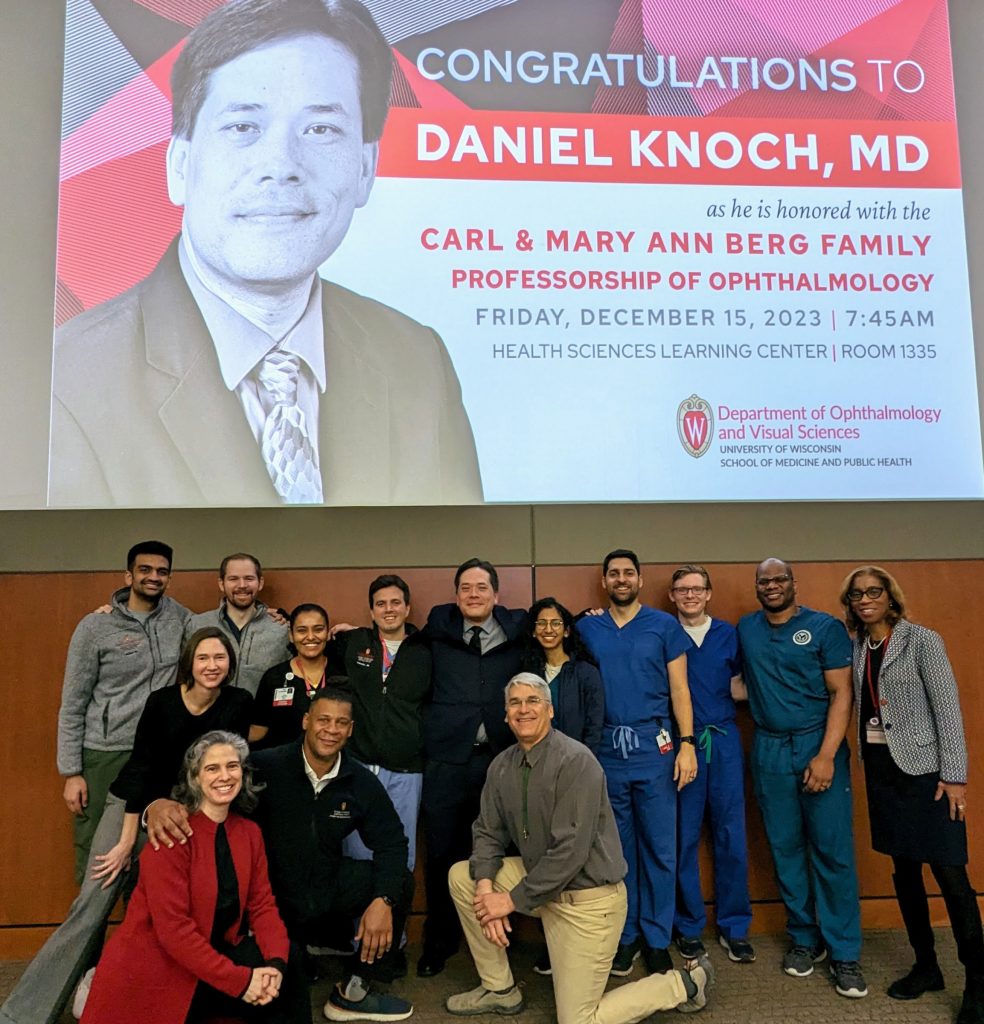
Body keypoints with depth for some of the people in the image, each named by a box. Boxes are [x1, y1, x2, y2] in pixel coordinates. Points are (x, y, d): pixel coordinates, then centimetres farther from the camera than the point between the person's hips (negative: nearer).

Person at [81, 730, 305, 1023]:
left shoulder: (249, 832, 3)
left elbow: (262, 905, 0)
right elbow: (172, 927, -23)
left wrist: (276, 962, -19)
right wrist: (238, 979, -26)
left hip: (216, 952, 6)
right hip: (156, 966, -5)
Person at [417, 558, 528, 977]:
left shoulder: (517, 628, 5)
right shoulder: (438, 626, 6)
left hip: (501, 757, 0)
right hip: (446, 759, 0)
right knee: (442, 854, 8)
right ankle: (439, 940, 27)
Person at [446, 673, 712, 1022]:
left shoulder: (576, 760, -24)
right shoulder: (502, 766, -1)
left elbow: (571, 850, -26)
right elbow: (488, 832, 4)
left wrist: (513, 900, -19)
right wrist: (485, 886, -16)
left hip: (587, 898, -7)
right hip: (542, 881, 7)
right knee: (462, 877, -1)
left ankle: (683, 985, 17)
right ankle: (499, 989, 16)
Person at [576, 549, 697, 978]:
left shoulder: (664, 625, 3)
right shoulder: (587, 629, 7)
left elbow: (679, 688, 1)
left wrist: (687, 743, -7)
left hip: (654, 748, -1)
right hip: (607, 750, 2)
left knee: (659, 848, 3)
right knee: (618, 847, 10)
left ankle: (656, 940, 18)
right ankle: (625, 936, 24)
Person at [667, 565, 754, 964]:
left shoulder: (728, 634, 8)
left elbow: (738, 688, 11)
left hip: (724, 741, 2)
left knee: (731, 836, 5)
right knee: (683, 838, 5)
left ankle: (734, 926, 21)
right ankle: (689, 926, 21)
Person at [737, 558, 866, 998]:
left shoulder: (825, 627, -3)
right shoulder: (745, 629, 8)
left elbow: (841, 693, -7)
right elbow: (740, 682, 16)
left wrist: (826, 755, -14)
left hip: (820, 746, -3)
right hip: (770, 751, 3)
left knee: (833, 850, 0)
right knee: (785, 849, 9)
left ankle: (844, 952, 12)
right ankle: (803, 938, 24)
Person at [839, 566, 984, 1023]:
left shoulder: (922, 641, -8)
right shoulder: (856, 647, 6)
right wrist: (863, 764, 5)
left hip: (923, 767, -5)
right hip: (880, 768, 5)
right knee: (904, 870, 13)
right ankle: (926, 966, 27)